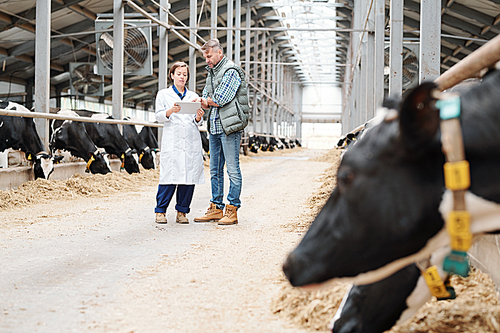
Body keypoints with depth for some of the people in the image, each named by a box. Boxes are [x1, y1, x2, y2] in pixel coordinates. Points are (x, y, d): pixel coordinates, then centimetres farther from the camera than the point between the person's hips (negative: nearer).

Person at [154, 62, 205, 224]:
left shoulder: (193, 96, 19)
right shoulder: (163, 94, 13)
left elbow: (197, 122, 15)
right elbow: (159, 116, 1)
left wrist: (198, 117, -9)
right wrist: (170, 111, -19)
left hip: (191, 143, 3)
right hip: (171, 142, -3)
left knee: (189, 176, -2)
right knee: (169, 176, -9)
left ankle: (182, 212, 6)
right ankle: (161, 211, 1)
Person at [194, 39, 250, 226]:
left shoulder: (231, 71, -9)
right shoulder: (212, 72, 19)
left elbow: (219, 100, -15)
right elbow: (206, 102, 18)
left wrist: (207, 101, 3)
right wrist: (203, 102, -5)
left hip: (229, 127, -9)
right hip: (214, 127, 9)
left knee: (232, 170, -4)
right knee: (215, 170, 11)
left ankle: (232, 211, -1)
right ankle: (216, 208, 18)